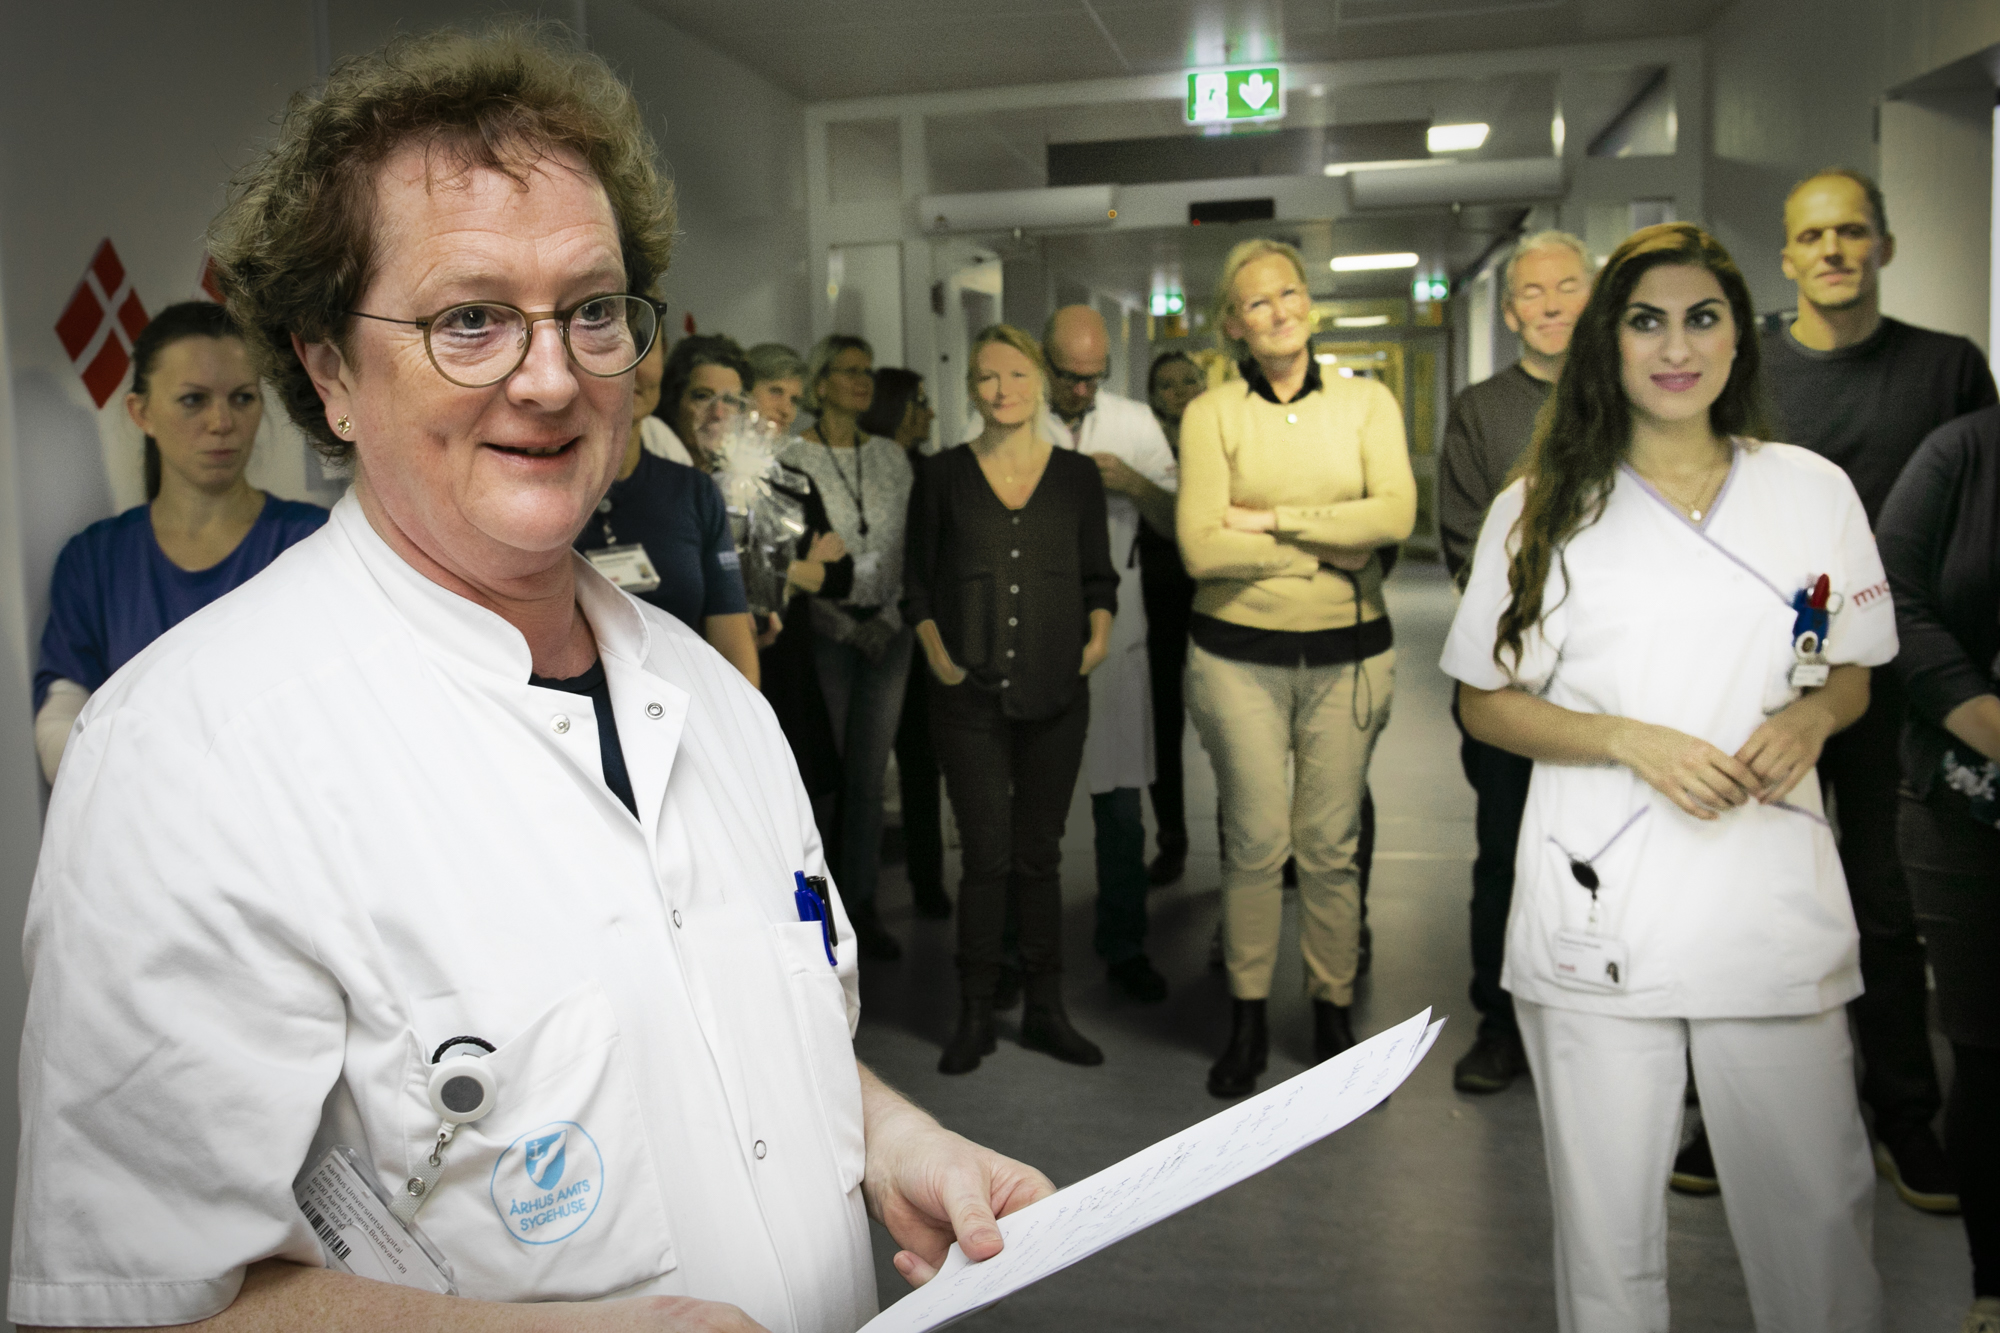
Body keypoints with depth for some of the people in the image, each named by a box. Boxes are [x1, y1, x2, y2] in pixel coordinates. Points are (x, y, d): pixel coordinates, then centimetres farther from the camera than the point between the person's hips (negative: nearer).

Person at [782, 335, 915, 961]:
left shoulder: (891, 456, 11)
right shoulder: (792, 459, -3)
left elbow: (910, 545, 11)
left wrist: (890, 616, -2)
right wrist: (846, 625, -8)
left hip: (888, 630, 4)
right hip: (825, 633, -3)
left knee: (870, 773, 6)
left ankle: (863, 904, 14)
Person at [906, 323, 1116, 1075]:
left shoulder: (1077, 476, 8)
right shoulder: (942, 476, 5)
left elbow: (1098, 575, 13)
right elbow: (918, 582, 7)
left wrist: (1098, 634, -3)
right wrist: (935, 651, -6)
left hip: (1054, 694, 2)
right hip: (970, 696, -1)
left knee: (1039, 853, 8)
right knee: (987, 855, -2)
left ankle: (1045, 1011, 18)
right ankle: (975, 1016, 10)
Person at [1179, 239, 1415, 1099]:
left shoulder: (1367, 402, 5)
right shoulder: (1210, 414, 0)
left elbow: (1396, 513, -11)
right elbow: (1201, 547, -11)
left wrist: (1272, 520, -14)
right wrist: (1328, 551, -10)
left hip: (1349, 654, 1)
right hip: (1238, 654, -1)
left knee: (1332, 844, 5)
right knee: (1255, 842, 2)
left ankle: (1333, 1013, 21)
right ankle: (1248, 1020, 18)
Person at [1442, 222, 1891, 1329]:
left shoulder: (1815, 492, 8)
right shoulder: (1543, 508, 2)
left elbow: (1853, 673, 17)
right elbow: (1485, 700, 3)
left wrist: (1807, 720, -6)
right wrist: (1631, 741, -12)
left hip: (1776, 910, 2)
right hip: (1598, 919, -1)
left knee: (1820, 1211, 6)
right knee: (1607, 1226, 7)